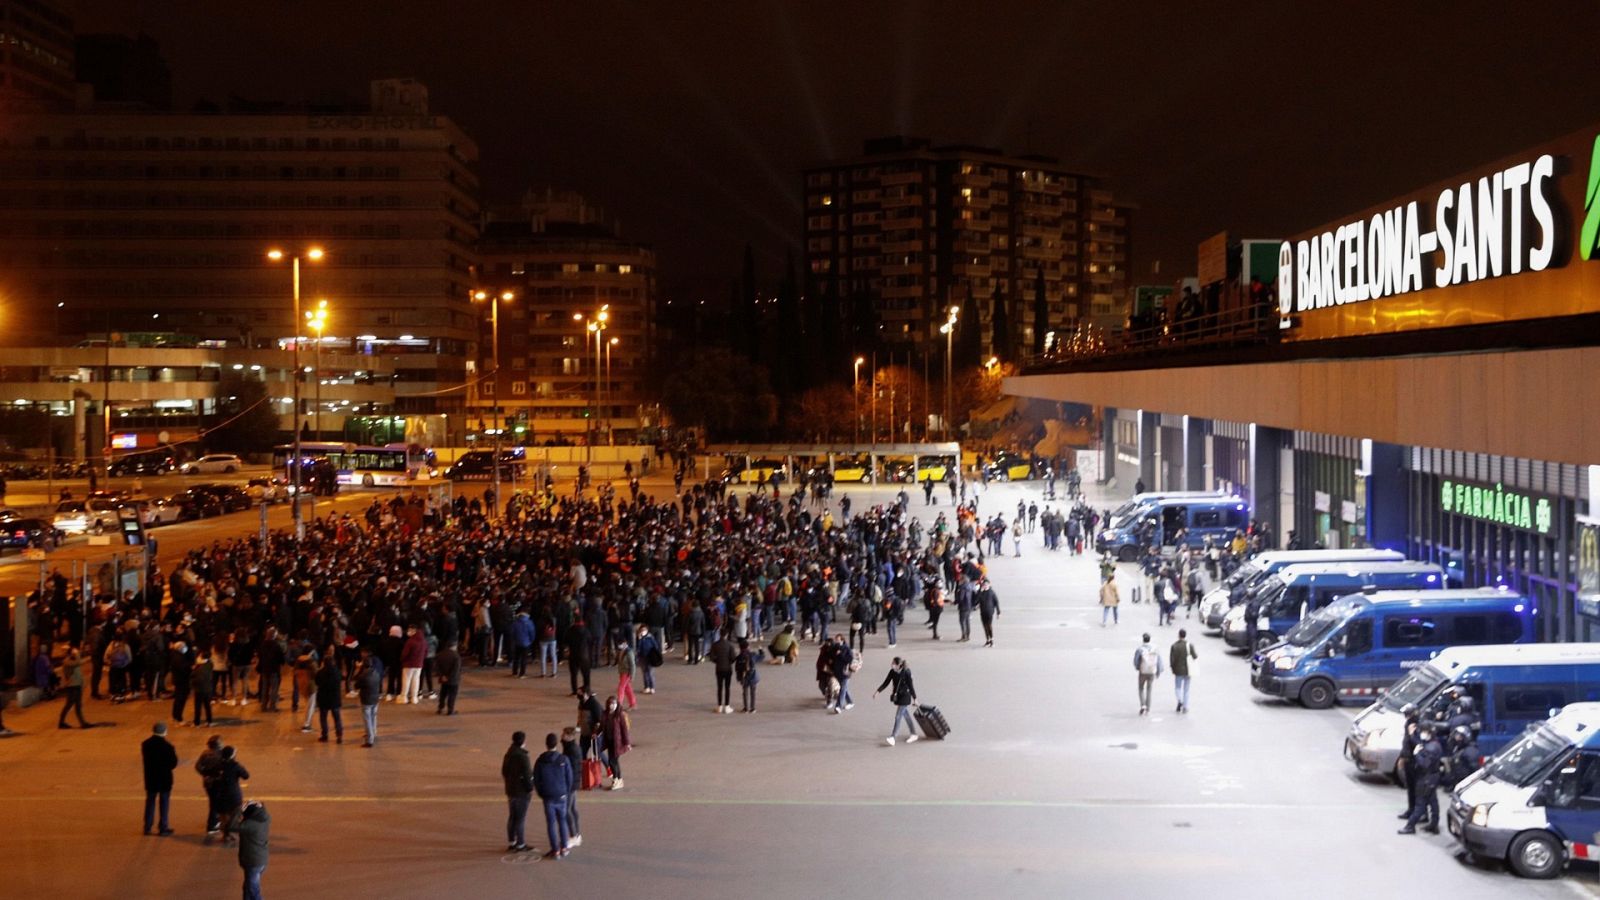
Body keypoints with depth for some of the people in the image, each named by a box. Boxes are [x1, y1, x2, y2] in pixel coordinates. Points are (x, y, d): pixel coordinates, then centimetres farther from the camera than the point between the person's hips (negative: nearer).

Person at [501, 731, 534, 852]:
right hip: (522, 792, -8)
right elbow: (527, 775, -21)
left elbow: (504, 772, 14)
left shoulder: (508, 755, 4)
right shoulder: (523, 757, -22)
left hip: (510, 790, 8)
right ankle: (520, 844, 5)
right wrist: (530, 789, -10)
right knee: (521, 818, 0)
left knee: (512, 816, 17)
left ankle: (511, 842, 25)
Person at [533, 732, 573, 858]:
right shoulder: (563, 759, -9)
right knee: (562, 821, 15)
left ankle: (555, 850, 7)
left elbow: (536, 780, 0)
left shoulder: (540, 761, -7)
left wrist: (541, 795, 14)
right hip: (561, 796, 0)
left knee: (551, 823, 6)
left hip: (548, 797, 0)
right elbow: (569, 777, -3)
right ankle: (563, 848, 18)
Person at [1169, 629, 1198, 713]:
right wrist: (1197, 655, 17)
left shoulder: (1174, 646, -10)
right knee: (1186, 689, 12)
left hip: (1178, 670, -1)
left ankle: (1180, 700, -13)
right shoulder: (1190, 645, -9)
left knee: (1177, 687, 14)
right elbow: (1194, 657, -6)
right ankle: (1185, 707, 12)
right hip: (1187, 670, 1)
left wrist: (1173, 669, 3)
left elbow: (1172, 659, -10)